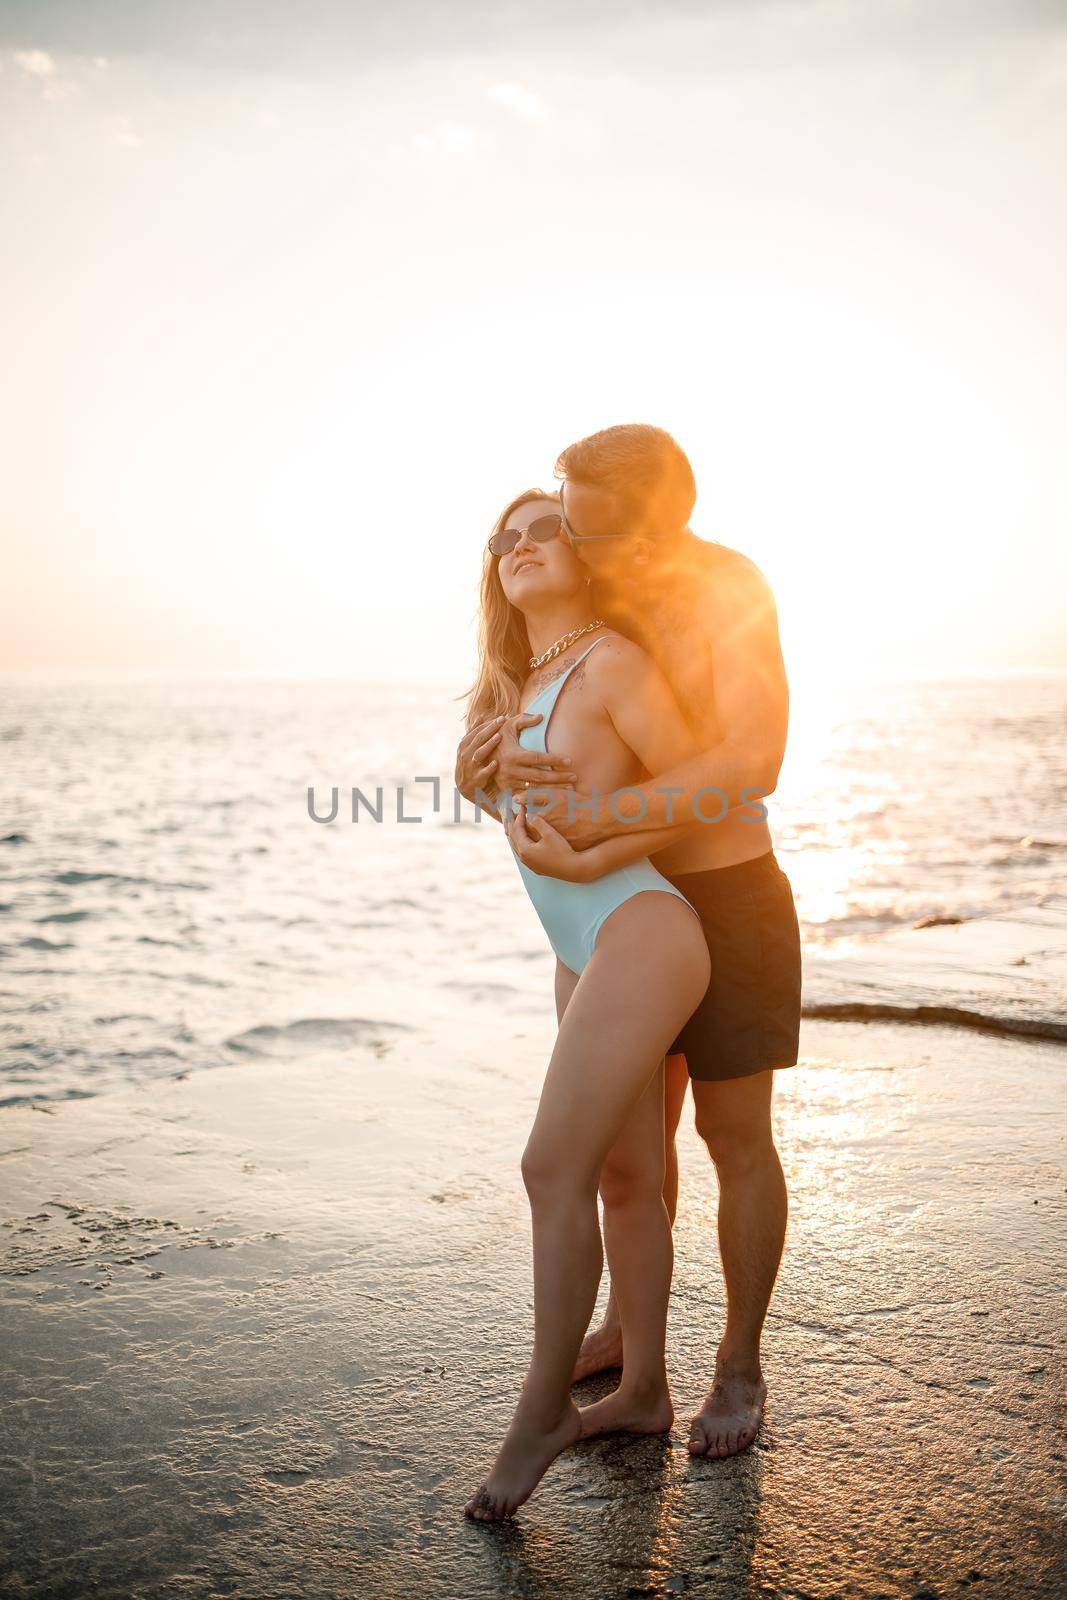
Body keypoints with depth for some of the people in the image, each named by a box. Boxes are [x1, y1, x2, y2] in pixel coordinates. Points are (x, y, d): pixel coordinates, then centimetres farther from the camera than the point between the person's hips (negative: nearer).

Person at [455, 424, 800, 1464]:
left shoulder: (730, 591, -21)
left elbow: (753, 762, -34)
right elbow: (473, 770, -1)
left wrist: (598, 818, -37)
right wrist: (484, 756, -26)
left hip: (732, 899, -6)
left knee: (734, 1137, 1)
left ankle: (739, 1368, 19)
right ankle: (630, 1328, 34)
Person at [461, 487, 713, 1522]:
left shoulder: (613, 662, -8)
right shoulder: (511, 692, 15)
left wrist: (593, 862, -13)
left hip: (639, 937, -8)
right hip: (582, 958, 8)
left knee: (553, 1168, -11)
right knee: (629, 1175, 14)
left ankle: (542, 1408, 3)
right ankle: (643, 1391, 26)